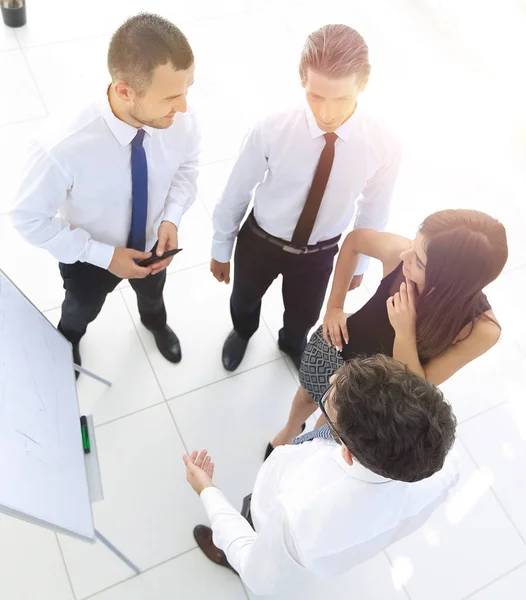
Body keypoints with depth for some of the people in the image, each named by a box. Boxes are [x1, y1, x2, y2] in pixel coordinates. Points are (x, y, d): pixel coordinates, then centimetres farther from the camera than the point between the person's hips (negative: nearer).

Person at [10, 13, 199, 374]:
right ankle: (67, 342, 71)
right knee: (80, 313, 33)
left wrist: (172, 218, -23)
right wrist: (103, 255, -29)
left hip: (151, 245, 3)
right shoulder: (64, 150, -42)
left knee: (152, 296, 37)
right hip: (90, 259, -2)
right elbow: (29, 219, -25)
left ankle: (156, 324, 76)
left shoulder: (182, 122, -30)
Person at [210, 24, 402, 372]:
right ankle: (242, 332, 68)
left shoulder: (384, 147, -26)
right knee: (244, 300, 29)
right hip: (260, 241, -1)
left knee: (305, 315, 28)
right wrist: (221, 249, -2)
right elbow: (236, 193, -15)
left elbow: (375, 210, -7)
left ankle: (293, 343, 67)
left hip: (319, 252, 1)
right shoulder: (271, 132, -31)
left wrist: (358, 262, 6)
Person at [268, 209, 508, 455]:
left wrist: (404, 333, -43)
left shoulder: (481, 329, -36)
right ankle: (290, 431, 68)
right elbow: (354, 239, -9)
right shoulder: (400, 252, -34)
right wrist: (334, 306, -9)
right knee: (308, 395, 33)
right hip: (335, 349, 2)